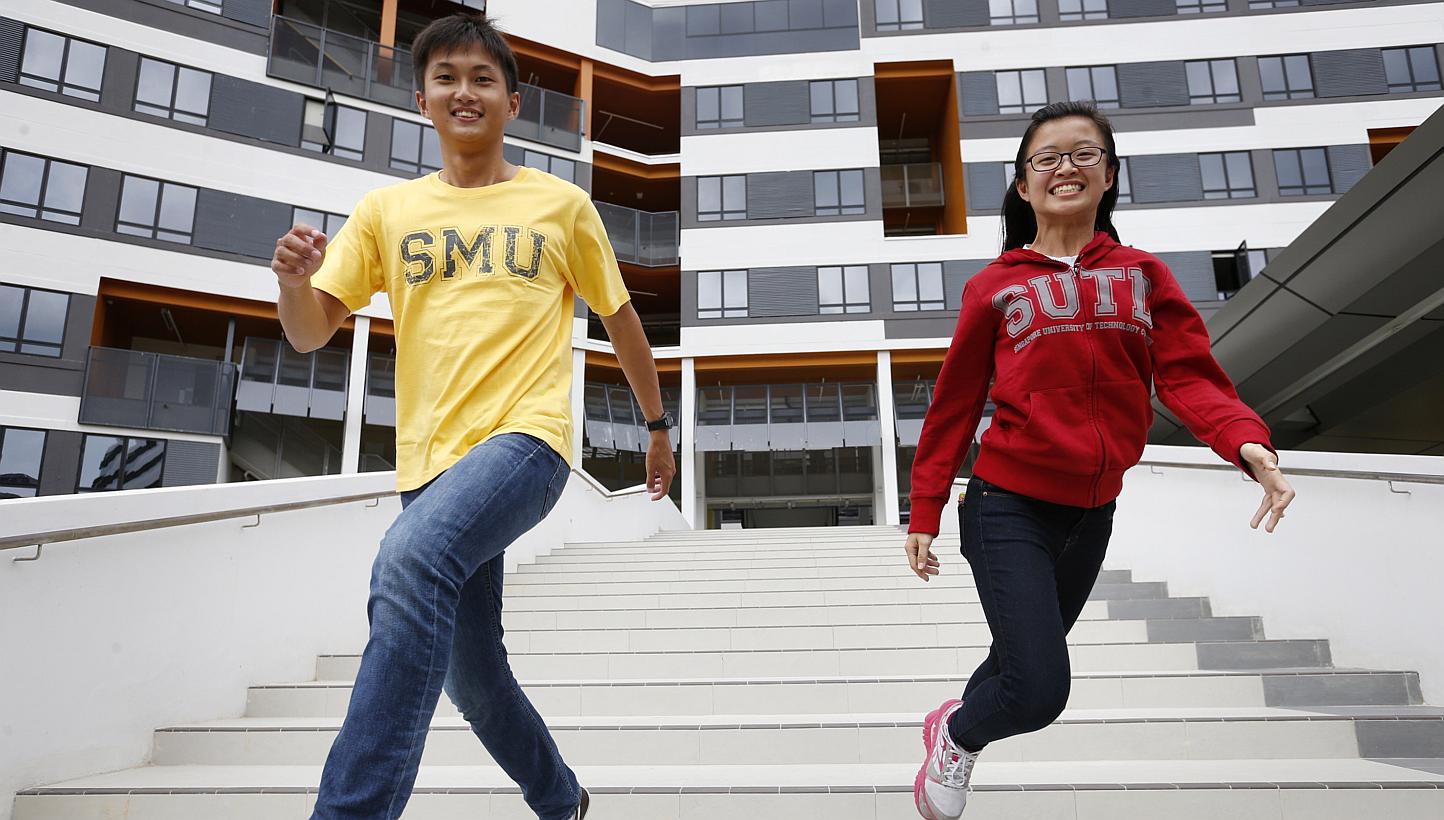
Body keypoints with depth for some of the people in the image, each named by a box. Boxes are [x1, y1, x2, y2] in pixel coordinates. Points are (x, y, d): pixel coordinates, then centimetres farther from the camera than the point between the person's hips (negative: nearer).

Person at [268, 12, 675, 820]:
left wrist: (660, 426, 19)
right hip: (429, 459, 4)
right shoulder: (386, 210, 11)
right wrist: (293, 280, -15)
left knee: (409, 560, -33)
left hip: (527, 438, -4)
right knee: (470, 670, 11)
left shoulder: (563, 205, 7)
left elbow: (621, 319, 16)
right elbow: (311, 333, 8)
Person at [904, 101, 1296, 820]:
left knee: (1029, 658, 20)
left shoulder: (1143, 276, 5)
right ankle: (958, 736, 20)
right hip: (1008, 509, -4)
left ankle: (955, 719, 51)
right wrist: (924, 514, 0)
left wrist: (1247, 441, -25)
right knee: (1039, 689, -13)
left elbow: (1190, 375, -5)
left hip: (1092, 514, 4)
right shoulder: (996, 288, -3)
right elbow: (953, 408, 0)